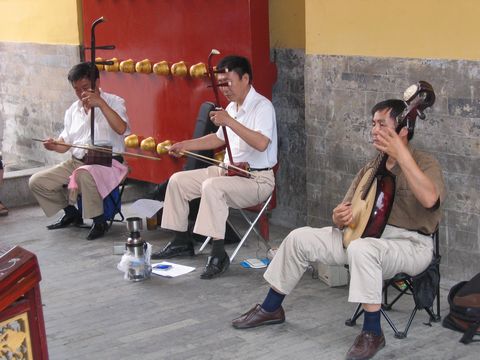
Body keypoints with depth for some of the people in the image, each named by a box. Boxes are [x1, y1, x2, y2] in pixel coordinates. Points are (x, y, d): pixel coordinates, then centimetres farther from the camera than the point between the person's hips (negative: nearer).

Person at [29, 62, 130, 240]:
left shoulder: (114, 102, -3)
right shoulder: (73, 110, 14)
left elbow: (121, 129, -23)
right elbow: (65, 143, 16)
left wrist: (100, 103, -29)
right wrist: (54, 145, -8)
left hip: (107, 163, -7)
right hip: (75, 163, 7)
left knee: (84, 173, -40)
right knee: (37, 182, -4)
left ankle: (99, 221, -19)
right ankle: (71, 213, 18)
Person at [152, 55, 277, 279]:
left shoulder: (262, 107, -16)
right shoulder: (232, 107, 13)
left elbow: (261, 143, -33)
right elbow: (219, 139, 28)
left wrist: (229, 121, -35)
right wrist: (185, 145, 20)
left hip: (257, 179, -10)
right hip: (228, 170, 10)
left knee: (211, 186, -36)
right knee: (178, 181, 6)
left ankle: (218, 254, -31)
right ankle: (181, 242, 17)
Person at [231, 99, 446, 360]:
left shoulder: (424, 164, -8)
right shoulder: (371, 168, 13)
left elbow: (429, 199, -32)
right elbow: (344, 211, 13)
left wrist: (400, 153, -32)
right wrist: (339, 218, -12)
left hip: (411, 245, -7)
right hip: (368, 235, 7)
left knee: (361, 248, -39)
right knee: (301, 238, -1)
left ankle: (372, 333, -25)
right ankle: (270, 309, 15)